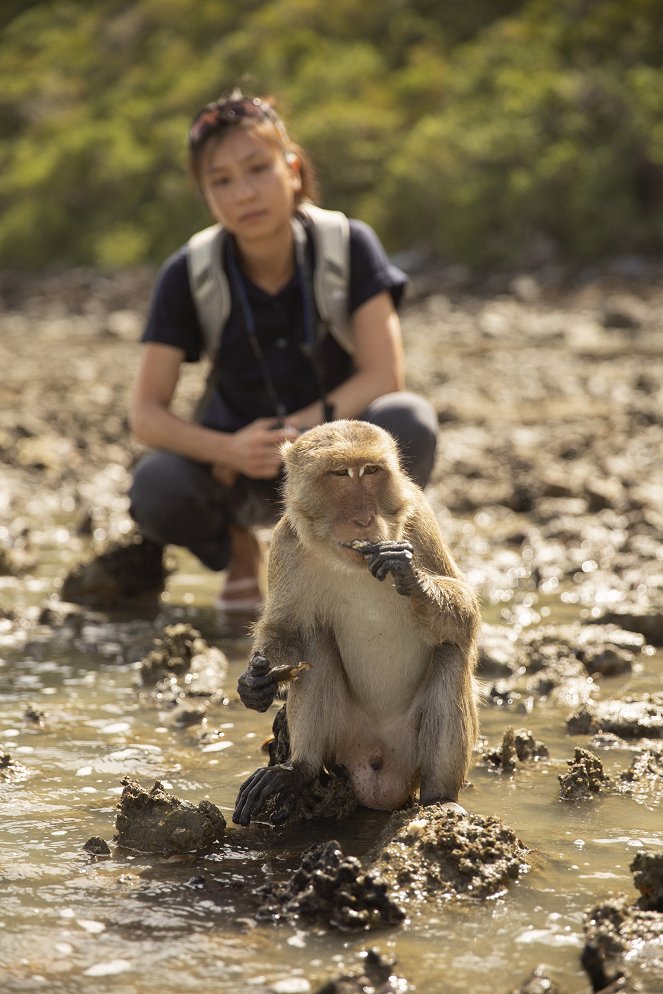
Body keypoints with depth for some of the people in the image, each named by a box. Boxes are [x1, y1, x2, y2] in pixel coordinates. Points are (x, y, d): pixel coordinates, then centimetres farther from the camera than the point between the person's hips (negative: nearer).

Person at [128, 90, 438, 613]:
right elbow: (146, 412, -16)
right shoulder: (189, 275, -13)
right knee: (157, 487, -32)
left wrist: (290, 435, -31)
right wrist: (231, 451, -35)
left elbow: (383, 376, -20)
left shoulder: (349, 247, -15)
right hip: (241, 467, 0)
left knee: (407, 422, -33)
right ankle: (239, 550, 5)